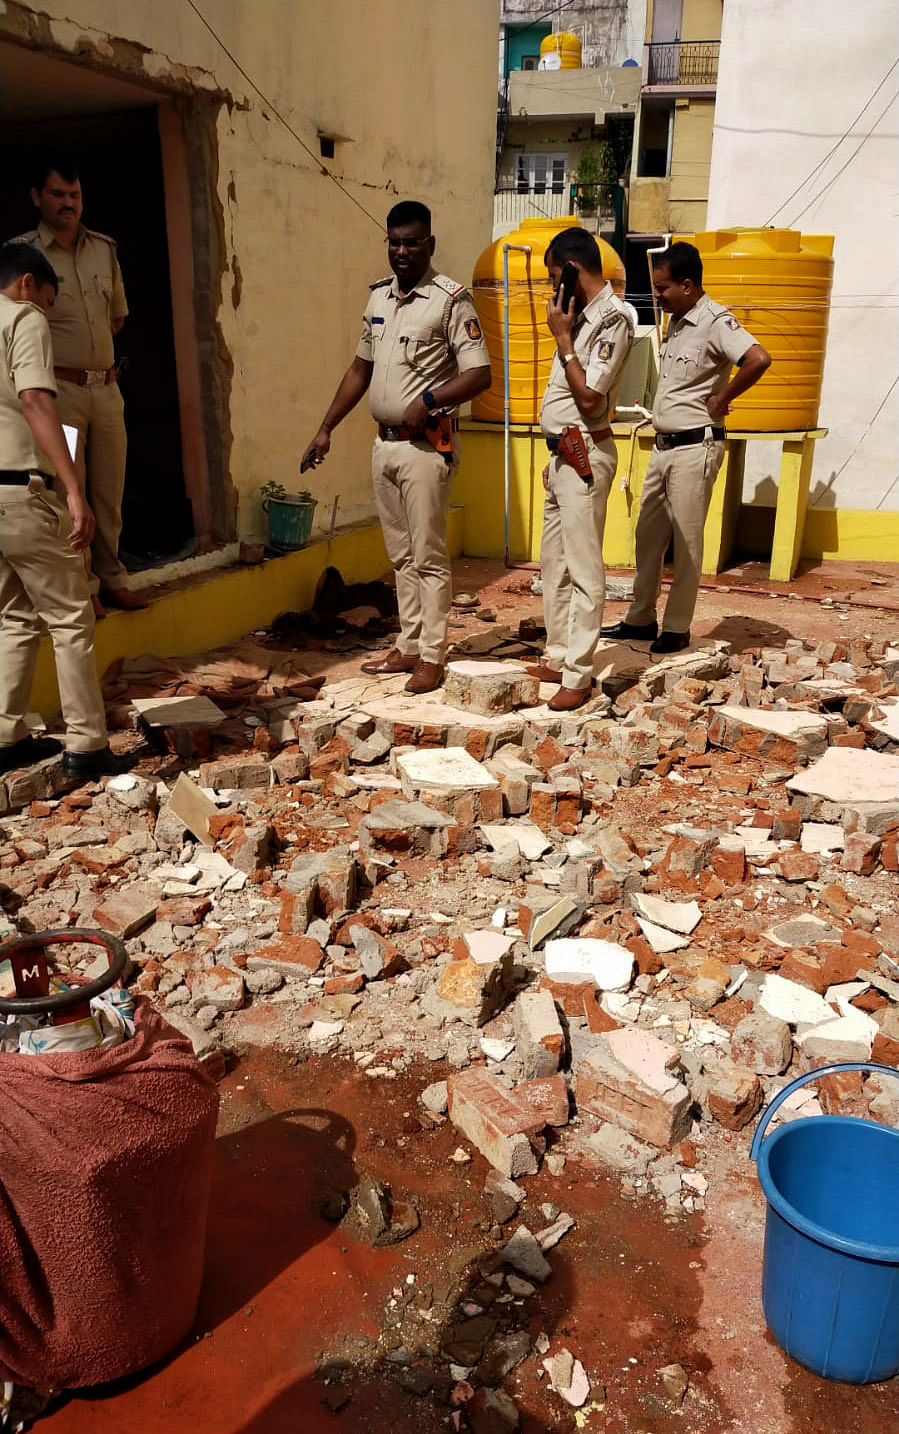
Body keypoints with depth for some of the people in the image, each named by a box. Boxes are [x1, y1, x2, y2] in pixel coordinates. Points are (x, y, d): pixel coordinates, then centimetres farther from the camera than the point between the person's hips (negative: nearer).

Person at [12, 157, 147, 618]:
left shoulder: (104, 249, 11)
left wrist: (88, 350, 14)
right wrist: (59, 359, 0)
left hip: (107, 387, 5)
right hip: (59, 390, -4)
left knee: (109, 493, 8)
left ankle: (111, 577, 19)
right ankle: (82, 585, 7)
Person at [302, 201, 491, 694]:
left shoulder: (450, 299, -8)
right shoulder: (379, 296, 13)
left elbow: (480, 374, -13)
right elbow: (360, 368, 20)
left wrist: (429, 400, -24)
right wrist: (326, 428, 17)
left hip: (425, 446, -7)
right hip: (384, 444, 7)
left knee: (428, 556, -3)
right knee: (401, 555, 12)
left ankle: (431, 657, 4)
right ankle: (408, 647, 21)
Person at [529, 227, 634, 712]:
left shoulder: (612, 319, -13)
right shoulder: (583, 314, 15)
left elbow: (589, 397, -19)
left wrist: (562, 338, -12)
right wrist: (555, 455, 18)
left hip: (584, 455, -10)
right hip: (562, 454, 10)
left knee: (583, 568, -7)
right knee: (554, 563, 14)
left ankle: (578, 675, -2)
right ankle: (557, 656, 24)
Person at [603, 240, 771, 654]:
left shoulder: (715, 322, -14)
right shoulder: (677, 322, 13)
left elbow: (759, 359, -29)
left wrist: (719, 401, -17)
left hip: (695, 446, -9)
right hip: (664, 445, 9)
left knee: (686, 542, -1)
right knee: (648, 535, 12)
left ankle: (677, 628, 9)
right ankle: (641, 619, 22)